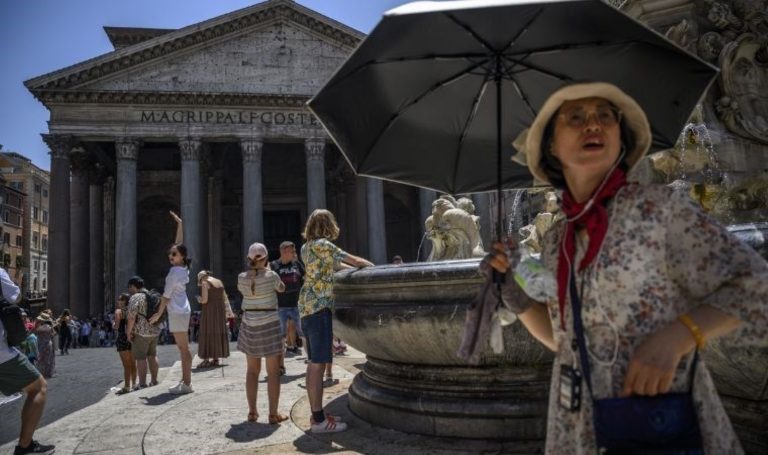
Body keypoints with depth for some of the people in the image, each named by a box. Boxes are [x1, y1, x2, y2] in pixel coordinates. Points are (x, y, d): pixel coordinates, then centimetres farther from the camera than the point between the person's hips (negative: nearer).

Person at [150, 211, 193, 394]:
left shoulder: (174, 272, -16)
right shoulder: (183, 266, 6)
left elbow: (166, 295, -10)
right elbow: (179, 243, 15)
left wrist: (158, 314, -1)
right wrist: (180, 224, 18)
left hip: (177, 312, -9)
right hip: (182, 310, 9)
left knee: (183, 348, -7)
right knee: (183, 348, 11)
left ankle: (186, 384, -5)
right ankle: (185, 380, 16)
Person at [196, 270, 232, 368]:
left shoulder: (205, 283, -8)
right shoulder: (219, 282, 13)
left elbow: (204, 299, -14)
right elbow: (225, 298, 12)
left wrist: (199, 300, 5)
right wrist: (228, 310, 14)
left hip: (209, 311, -7)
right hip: (219, 311, 7)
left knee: (207, 334, -3)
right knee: (217, 333, 10)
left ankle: (206, 360, -4)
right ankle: (215, 359, 12)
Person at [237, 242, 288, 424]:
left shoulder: (242, 277, -1)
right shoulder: (271, 275, -11)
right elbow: (282, 288, 10)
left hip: (249, 325, 4)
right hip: (269, 324, -4)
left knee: (252, 370, 14)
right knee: (273, 371, 2)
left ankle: (252, 412, 17)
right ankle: (273, 414, 3)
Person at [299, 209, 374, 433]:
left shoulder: (307, 246, 15)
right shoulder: (322, 244, -11)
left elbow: (333, 265, 22)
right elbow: (355, 261, -9)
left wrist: (362, 268, 20)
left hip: (307, 306, 10)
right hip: (319, 307, -10)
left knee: (314, 363, 12)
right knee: (318, 364, -7)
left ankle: (316, 414, 18)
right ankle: (319, 420, -4)